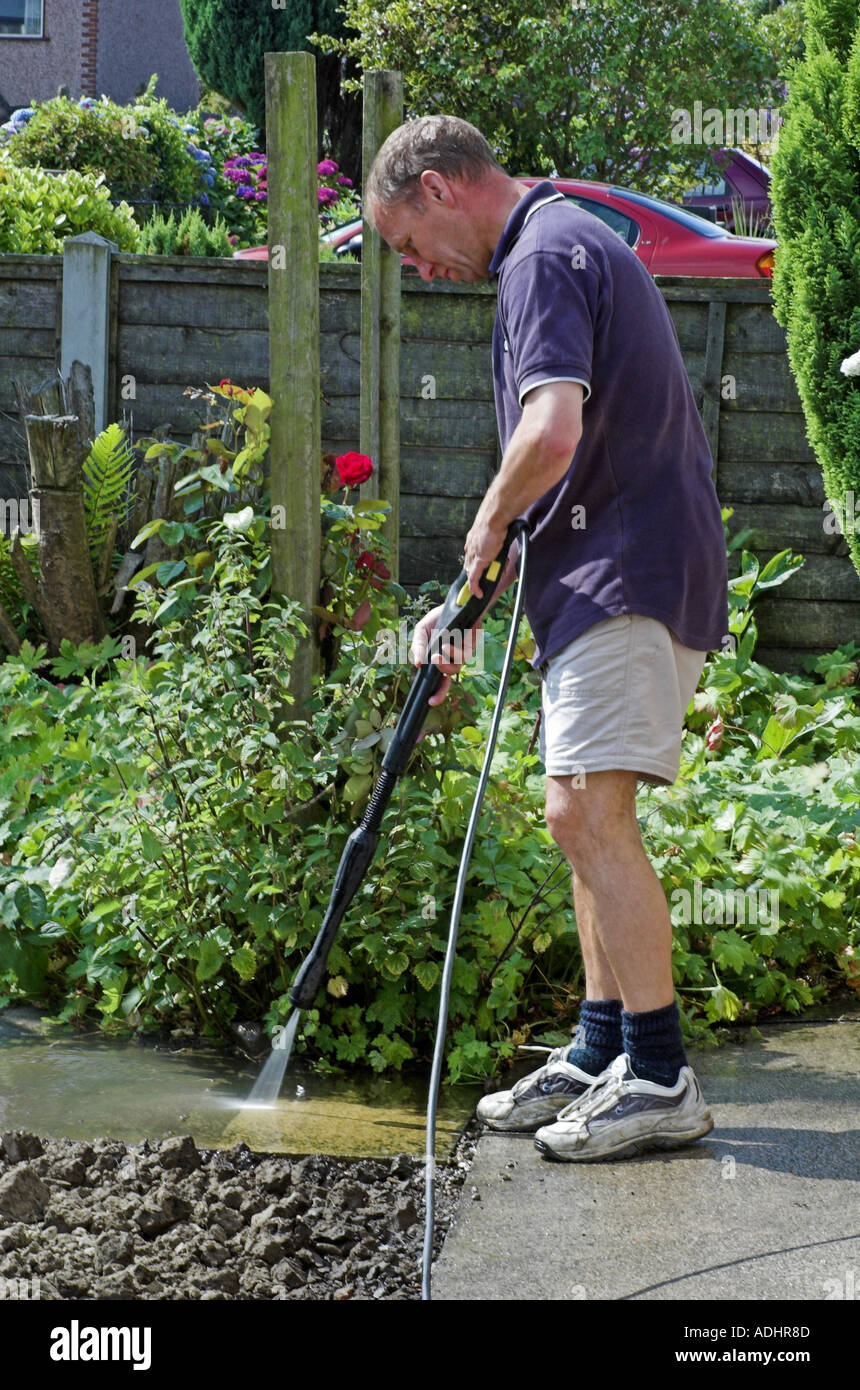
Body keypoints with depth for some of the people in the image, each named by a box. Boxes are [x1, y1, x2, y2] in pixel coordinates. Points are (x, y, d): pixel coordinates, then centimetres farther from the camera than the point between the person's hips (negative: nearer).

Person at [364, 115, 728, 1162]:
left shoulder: (544, 257, -12)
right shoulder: (567, 243, 22)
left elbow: (553, 435, -29)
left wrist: (486, 529, -9)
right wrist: (470, 598, 22)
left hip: (628, 578, -11)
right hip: (611, 575, 11)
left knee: (586, 811, -13)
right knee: (586, 817, 13)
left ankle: (662, 1078, -8)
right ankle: (601, 1053, 20)